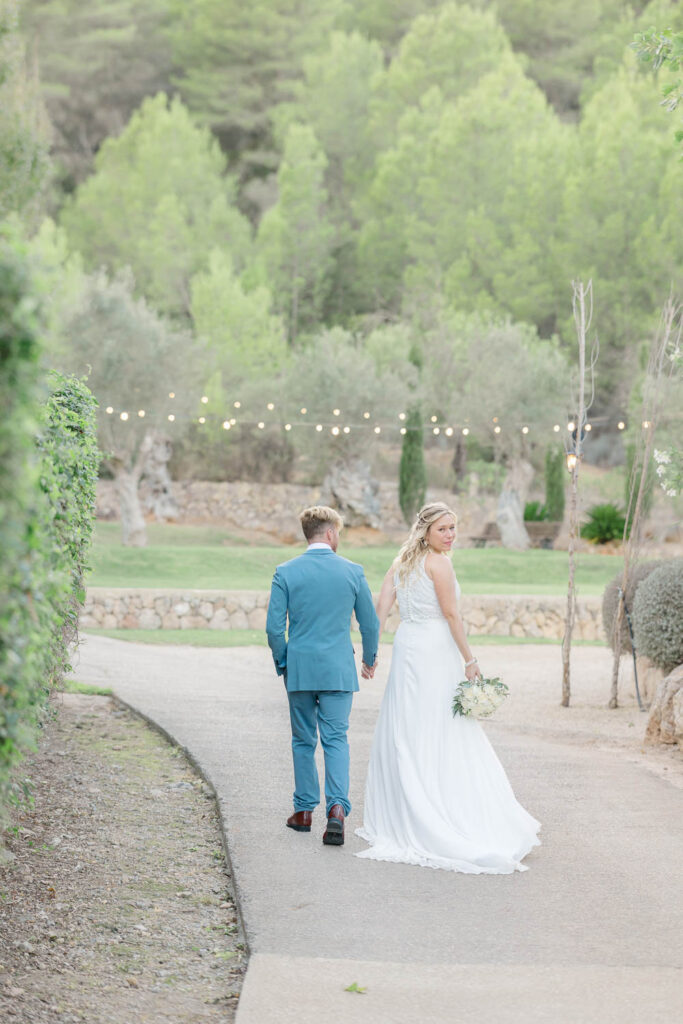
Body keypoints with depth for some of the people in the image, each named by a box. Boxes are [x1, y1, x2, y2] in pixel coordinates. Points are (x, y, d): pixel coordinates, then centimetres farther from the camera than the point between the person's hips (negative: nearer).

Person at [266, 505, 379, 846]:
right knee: (336, 740, 2)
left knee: (303, 741, 14)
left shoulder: (285, 572, -4)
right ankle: (337, 808, -15)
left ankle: (304, 810, 22)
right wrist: (369, 659, 21)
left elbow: (274, 627, -5)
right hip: (339, 671, 0)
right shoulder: (353, 571, -2)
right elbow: (370, 623, 4)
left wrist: (282, 664, 10)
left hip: (299, 670, 0)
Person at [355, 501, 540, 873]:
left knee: (403, 733, 11)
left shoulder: (402, 561, 11)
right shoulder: (438, 563, -11)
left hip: (406, 647, 8)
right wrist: (470, 660, -9)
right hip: (435, 651, -8)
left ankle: (397, 816, 16)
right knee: (440, 735, -4)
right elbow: (451, 614, -13)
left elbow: (380, 610, 7)